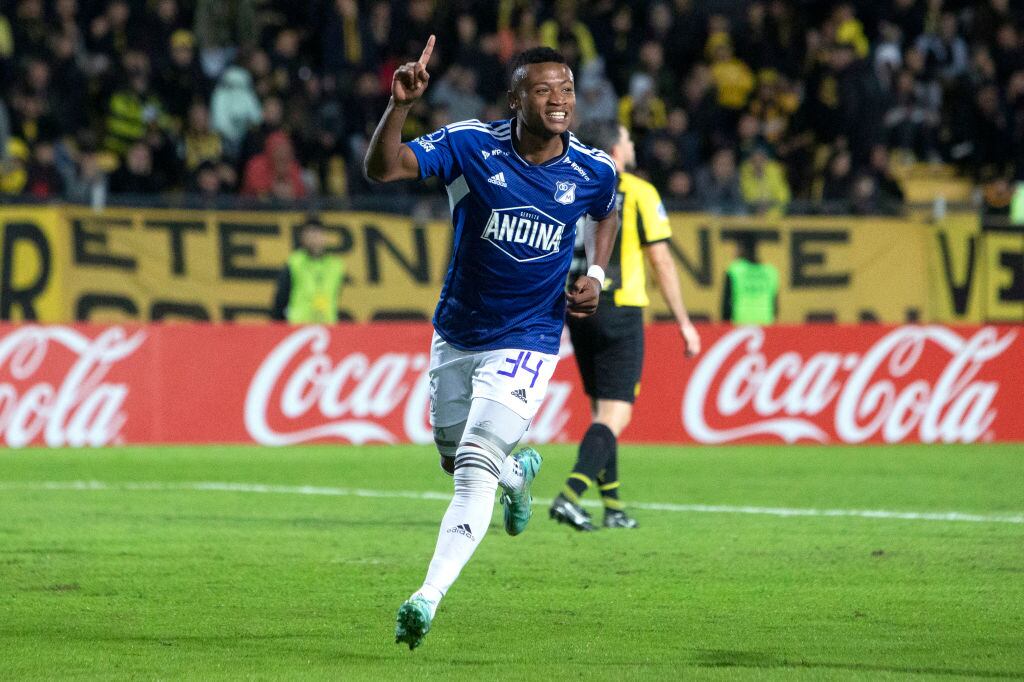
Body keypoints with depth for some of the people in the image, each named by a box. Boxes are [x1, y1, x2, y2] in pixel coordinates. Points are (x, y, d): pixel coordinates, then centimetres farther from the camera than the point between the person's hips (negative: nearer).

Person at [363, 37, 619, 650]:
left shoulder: (593, 171, -8)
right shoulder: (472, 145, -14)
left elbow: (608, 214, 18)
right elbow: (381, 169, -25)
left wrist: (597, 275, 1)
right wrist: (400, 106, -41)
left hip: (527, 342, -2)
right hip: (456, 337, 3)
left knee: (475, 468, -17)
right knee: (457, 462, 19)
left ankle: (430, 597, -22)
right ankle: (520, 472, 54)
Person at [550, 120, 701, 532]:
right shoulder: (639, 193, -4)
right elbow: (661, 261, -5)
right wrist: (683, 322, 1)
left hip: (577, 312, 5)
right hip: (619, 312, -5)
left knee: (601, 410, 18)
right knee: (615, 415, -6)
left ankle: (612, 506, 19)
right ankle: (569, 496, -24)